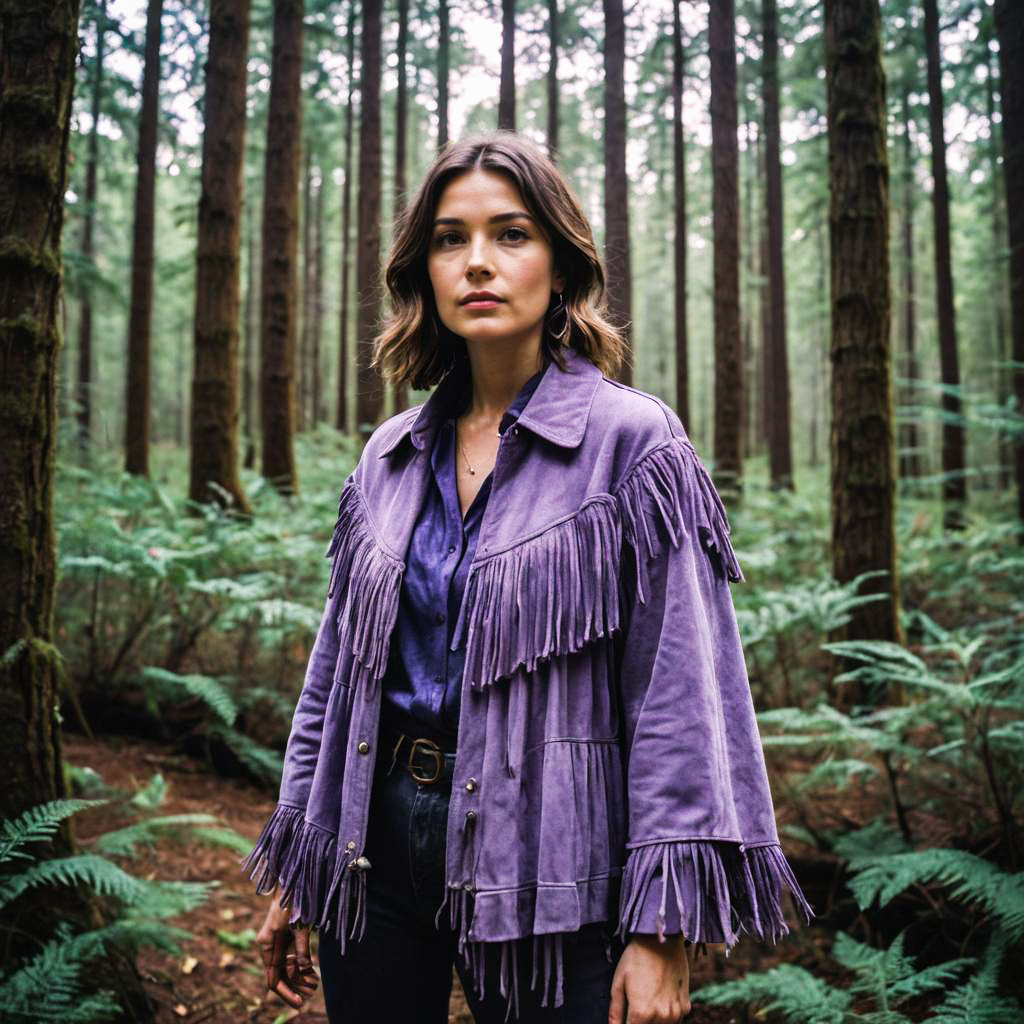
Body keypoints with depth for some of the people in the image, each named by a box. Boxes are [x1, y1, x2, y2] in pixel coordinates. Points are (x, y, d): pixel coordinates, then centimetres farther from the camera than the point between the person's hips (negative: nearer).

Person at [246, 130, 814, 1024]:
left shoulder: (630, 441, -9)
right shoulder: (391, 456, 6)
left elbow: (681, 697, -13)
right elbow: (336, 668, 11)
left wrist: (663, 934, -16)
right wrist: (293, 876, 11)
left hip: (541, 855, -4)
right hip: (377, 841, 5)